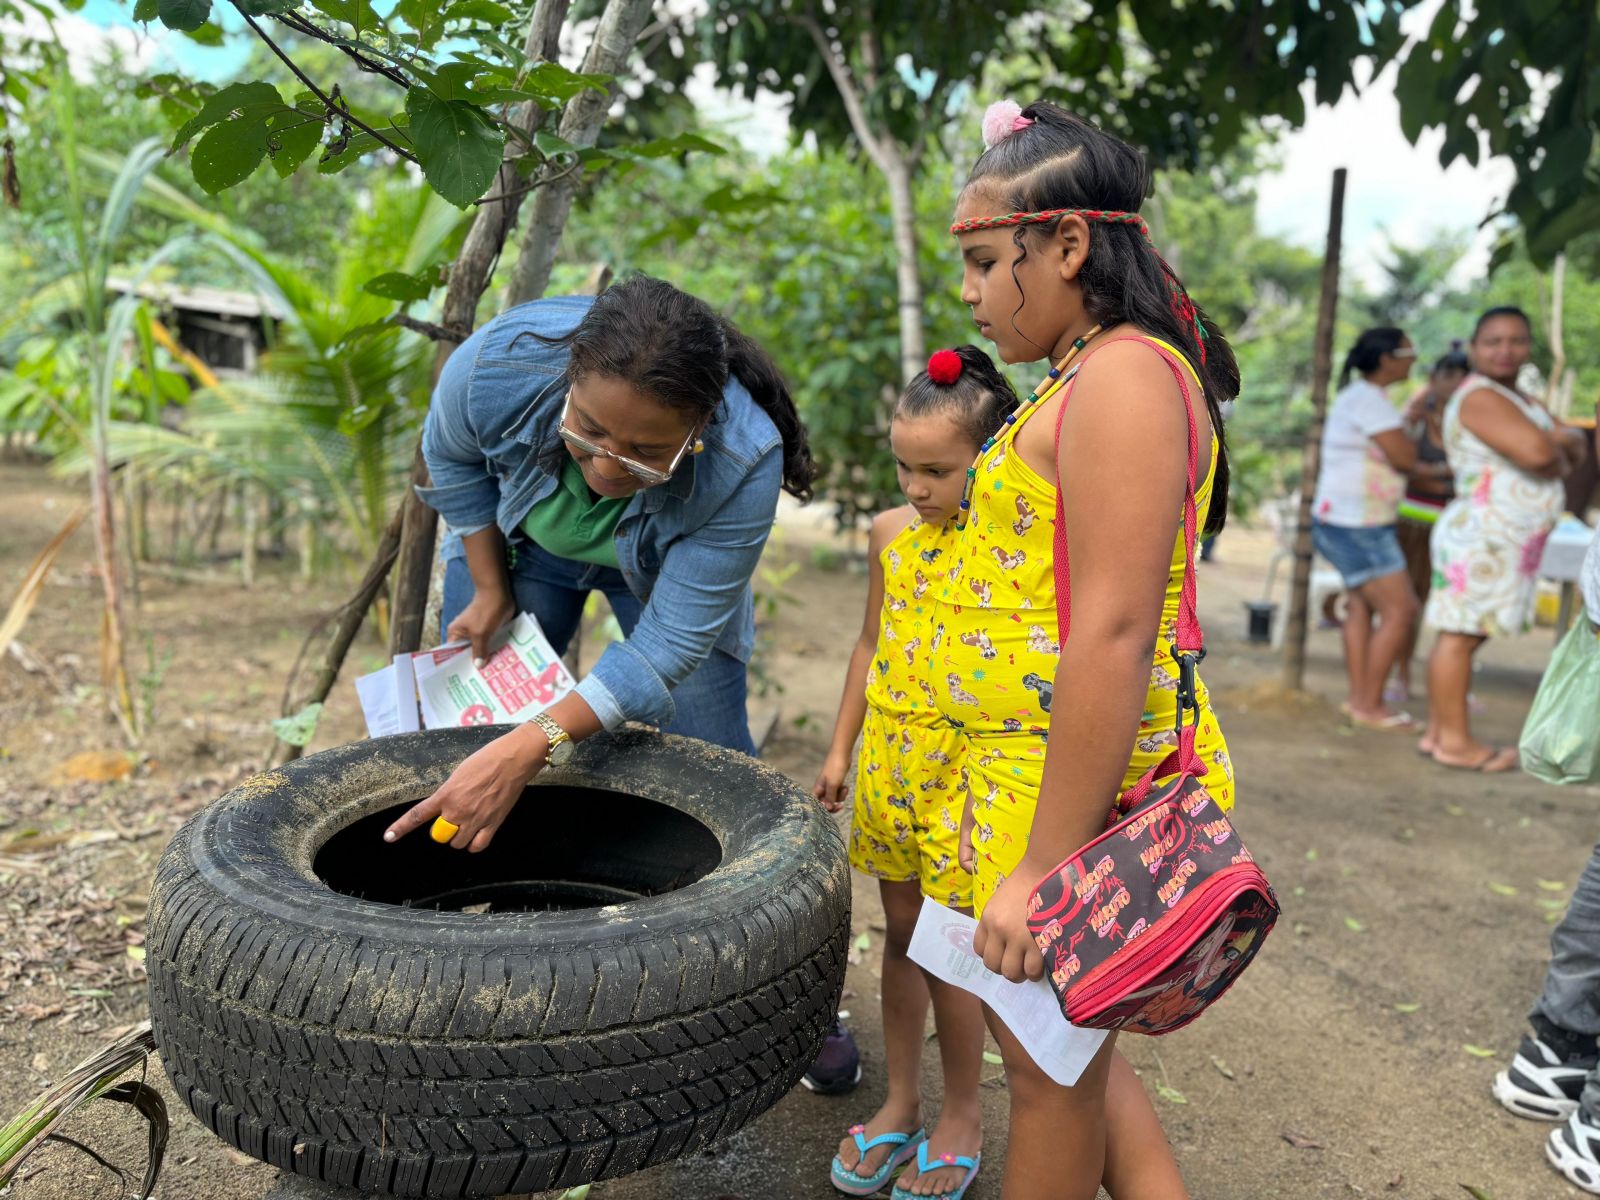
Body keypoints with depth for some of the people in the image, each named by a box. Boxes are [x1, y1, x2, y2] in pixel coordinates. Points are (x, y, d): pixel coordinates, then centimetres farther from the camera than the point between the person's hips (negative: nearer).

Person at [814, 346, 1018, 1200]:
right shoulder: (891, 531, 4)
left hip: (963, 766, -5)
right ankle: (900, 1105, 33)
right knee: (902, 935, 16)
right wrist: (842, 747, 15)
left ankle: (961, 1118, 27)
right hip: (887, 754, 5)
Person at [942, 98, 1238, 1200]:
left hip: (1084, 787, -10)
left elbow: (1112, 637, -24)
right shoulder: (1089, 377, 16)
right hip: (1034, 771, 10)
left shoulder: (1124, 375, -17)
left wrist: (1044, 864, -23)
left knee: (1052, 1070, 9)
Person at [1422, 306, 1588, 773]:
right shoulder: (1480, 396, -11)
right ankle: (1455, 741, -4)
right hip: (1481, 535, -10)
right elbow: (1538, 454, -21)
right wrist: (1560, 458, 0)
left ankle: (1438, 732, 13)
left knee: (1465, 636, 9)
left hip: (1506, 542, 10)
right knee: (1459, 635, -7)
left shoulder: (1520, 400, 21)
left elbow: (1575, 445, 16)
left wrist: (1561, 441, -6)